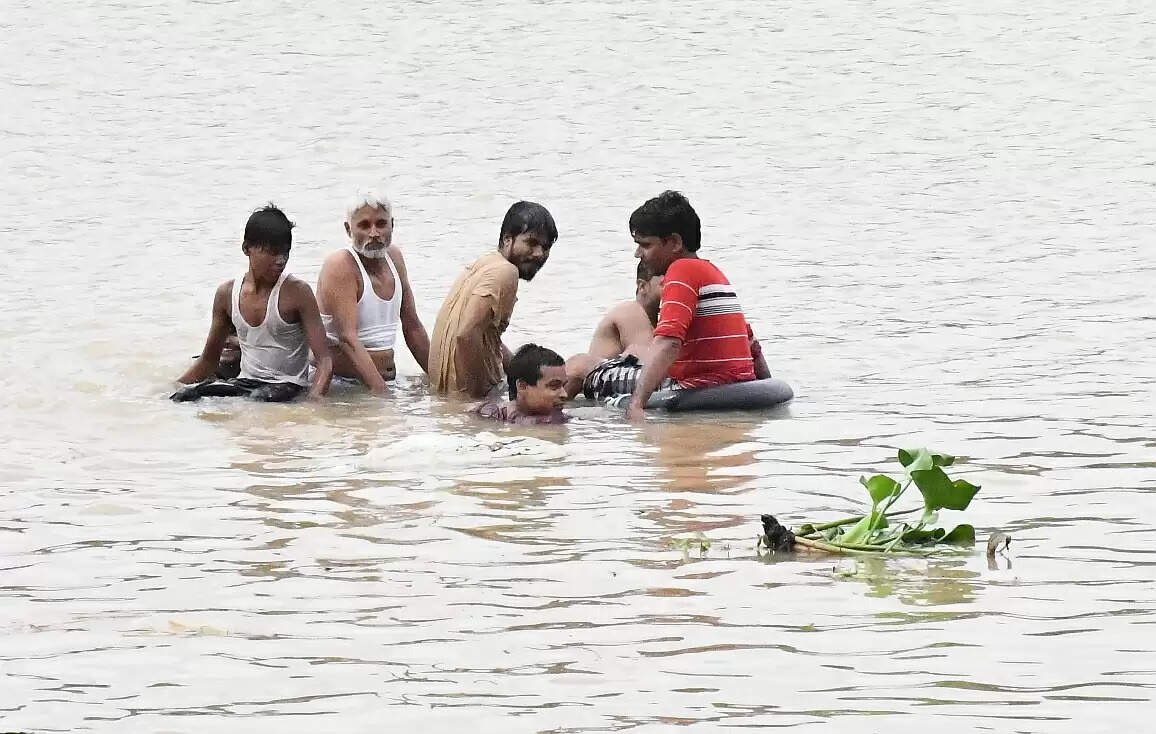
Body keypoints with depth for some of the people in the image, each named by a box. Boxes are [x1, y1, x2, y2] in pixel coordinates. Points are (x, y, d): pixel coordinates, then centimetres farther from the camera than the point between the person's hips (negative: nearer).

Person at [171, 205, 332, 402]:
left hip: (288, 386, -4)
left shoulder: (297, 293, -8)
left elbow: (324, 361, -11)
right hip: (245, 383, 4)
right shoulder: (227, 293, 6)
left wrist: (314, 400, -29)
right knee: (182, 396, -21)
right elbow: (209, 360, 19)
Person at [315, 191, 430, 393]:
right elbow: (347, 337, -22)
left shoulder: (394, 257, 12)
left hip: (386, 379, 7)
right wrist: (378, 388, -31)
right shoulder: (340, 266, -11)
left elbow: (412, 327, 21)